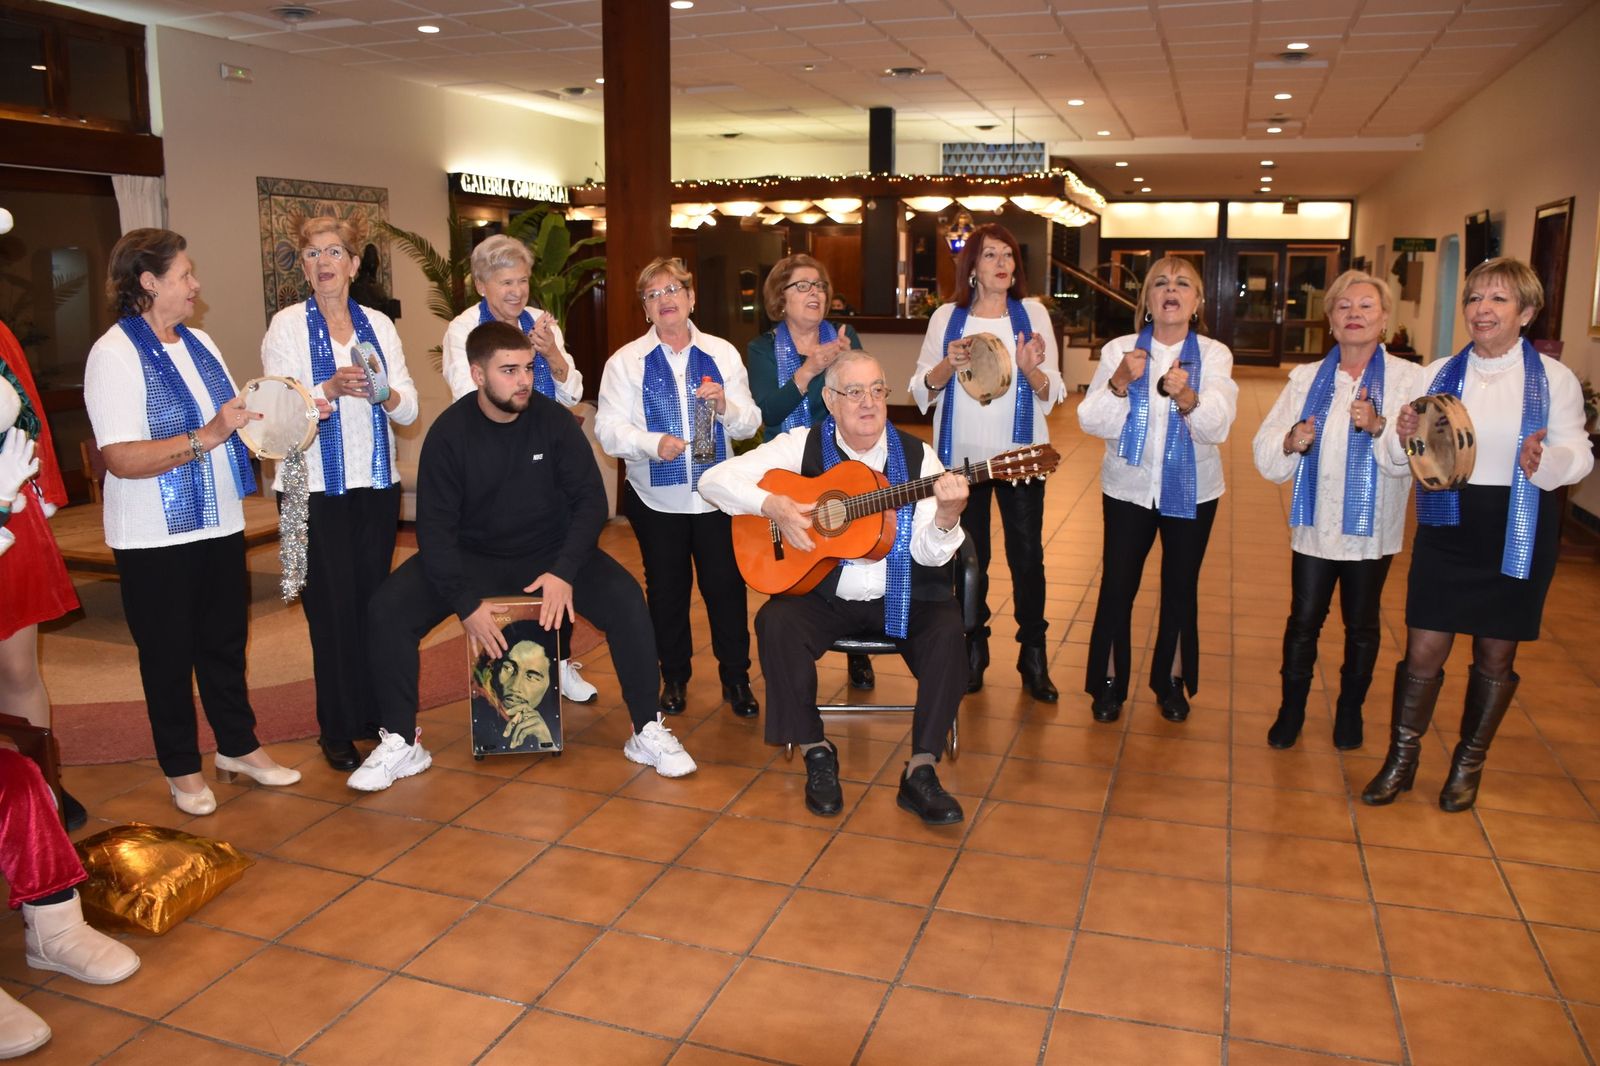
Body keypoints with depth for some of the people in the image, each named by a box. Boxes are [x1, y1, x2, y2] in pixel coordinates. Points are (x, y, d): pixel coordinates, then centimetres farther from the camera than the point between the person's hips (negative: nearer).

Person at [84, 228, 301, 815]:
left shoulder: (199, 343, 8)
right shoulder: (114, 354, -15)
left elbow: (233, 421, 19)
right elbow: (121, 458, -24)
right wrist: (206, 437, -30)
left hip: (220, 525, 7)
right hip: (156, 540, -6)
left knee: (225, 642, 17)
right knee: (169, 653, 8)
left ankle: (238, 746, 32)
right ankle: (182, 768, 23)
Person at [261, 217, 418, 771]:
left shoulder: (379, 324, 9)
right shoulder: (287, 326, 1)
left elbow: (409, 409, 5)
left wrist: (381, 391, -16)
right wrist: (332, 390, -22)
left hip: (377, 482, 3)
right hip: (316, 487, -3)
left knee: (374, 599, 5)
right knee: (332, 605, -1)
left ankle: (375, 714, 18)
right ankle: (337, 729, 10)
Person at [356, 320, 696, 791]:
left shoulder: (553, 420, -10)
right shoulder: (449, 433, -12)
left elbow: (590, 500, -9)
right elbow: (436, 527, -13)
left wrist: (565, 571, -24)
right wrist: (466, 602, -24)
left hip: (551, 552, 0)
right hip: (472, 558, 1)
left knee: (626, 599, -25)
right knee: (386, 611, -20)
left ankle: (648, 732, -11)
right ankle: (400, 743, -3)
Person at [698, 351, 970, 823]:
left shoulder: (916, 456, -4)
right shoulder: (805, 445, -3)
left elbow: (930, 555, -12)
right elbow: (715, 479, -6)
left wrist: (947, 515, -34)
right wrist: (773, 505, -21)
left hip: (902, 596, 0)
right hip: (824, 592, 0)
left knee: (948, 633, -27)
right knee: (776, 623, -28)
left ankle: (921, 771, -14)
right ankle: (815, 752, -10)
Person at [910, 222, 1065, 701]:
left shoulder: (1033, 313, 3)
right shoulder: (947, 317, 4)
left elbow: (1052, 395, 0)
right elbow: (922, 392, 3)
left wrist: (1030, 368, -20)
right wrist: (948, 365, -15)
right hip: (962, 454, 1)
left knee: (1027, 556, 1)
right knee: (970, 558, 8)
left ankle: (1033, 656, 15)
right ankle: (973, 650, 24)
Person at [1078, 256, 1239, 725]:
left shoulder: (1214, 355, -5)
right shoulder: (1119, 350, -5)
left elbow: (1217, 427, -18)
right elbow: (1092, 422, -11)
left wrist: (1186, 396, -37)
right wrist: (1120, 383, -29)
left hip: (1191, 491, 1)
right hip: (1129, 487, 0)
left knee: (1181, 587, 11)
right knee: (1117, 586, 2)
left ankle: (1172, 681, 29)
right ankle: (1109, 681, 19)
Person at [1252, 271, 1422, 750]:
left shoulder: (1408, 379, -5)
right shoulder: (1306, 378, 4)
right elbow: (1266, 454, -1)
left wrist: (1378, 426, -34)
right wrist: (1291, 442, -22)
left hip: (1371, 529, -1)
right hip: (1315, 525, 1)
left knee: (1361, 626, 13)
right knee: (1303, 621, 8)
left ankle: (1350, 709, 33)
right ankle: (1292, 707, 26)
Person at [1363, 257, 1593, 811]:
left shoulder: (1554, 379, -3)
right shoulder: (1438, 374, 3)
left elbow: (1579, 454, -4)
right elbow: (1407, 456, 6)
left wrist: (1546, 460, -26)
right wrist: (1405, 438, -17)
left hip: (1519, 533, -1)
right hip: (1447, 526, 1)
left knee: (1496, 654, 11)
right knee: (1423, 650, 0)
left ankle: (1469, 762, 30)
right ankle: (1401, 758, 19)